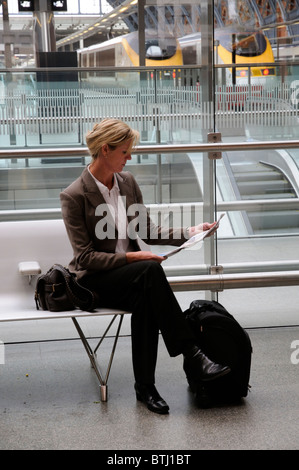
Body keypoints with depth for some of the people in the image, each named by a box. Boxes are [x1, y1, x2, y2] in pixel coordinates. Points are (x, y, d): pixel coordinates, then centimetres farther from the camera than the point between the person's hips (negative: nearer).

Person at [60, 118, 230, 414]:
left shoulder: (127, 182, 7)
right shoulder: (74, 196, -12)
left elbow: (147, 232, 13)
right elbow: (84, 257, -14)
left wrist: (189, 233, 1)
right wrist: (130, 258, -23)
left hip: (131, 274, 5)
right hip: (92, 281, -5)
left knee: (144, 298, -32)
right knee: (150, 270, -34)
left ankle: (145, 387, -21)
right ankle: (191, 353, -29)